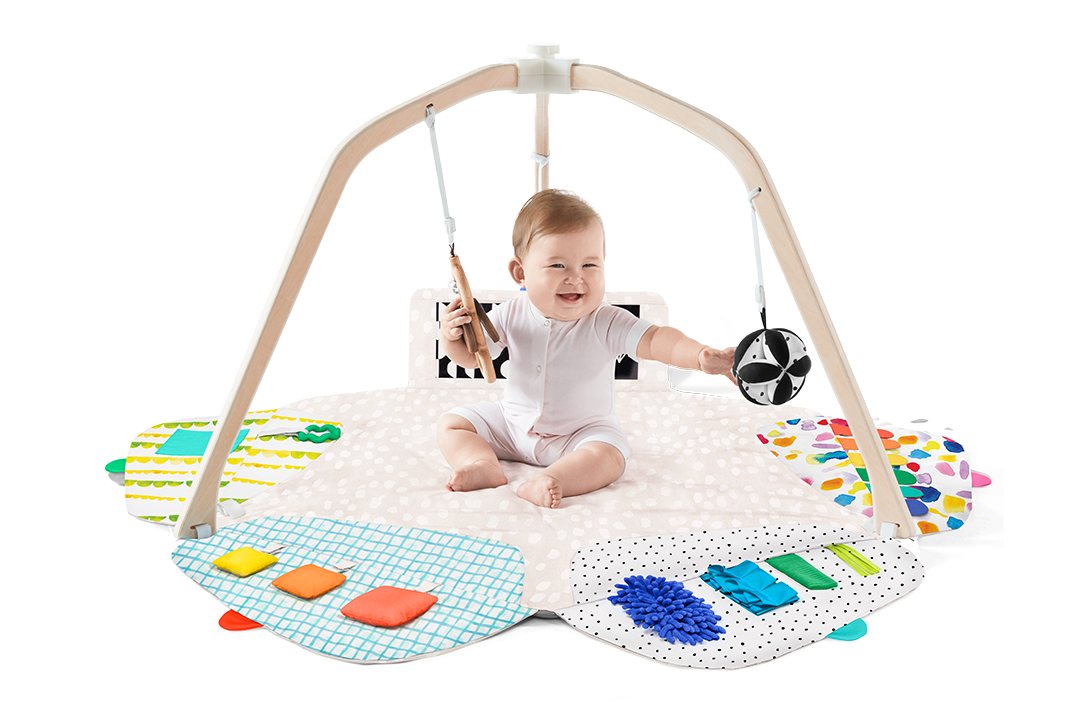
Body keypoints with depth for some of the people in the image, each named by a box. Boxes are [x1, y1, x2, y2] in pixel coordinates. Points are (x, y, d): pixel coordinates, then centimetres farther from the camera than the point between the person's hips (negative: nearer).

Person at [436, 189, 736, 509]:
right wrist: (451, 337, -22)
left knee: (608, 455, -30)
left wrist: (701, 356, -53)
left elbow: (654, 340, -34)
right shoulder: (512, 315, -11)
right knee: (451, 423, -5)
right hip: (512, 423, 3)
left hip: (582, 432, -3)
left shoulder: (605, 323, -20)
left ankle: (544, 482, -39)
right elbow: (472, 355, 1)